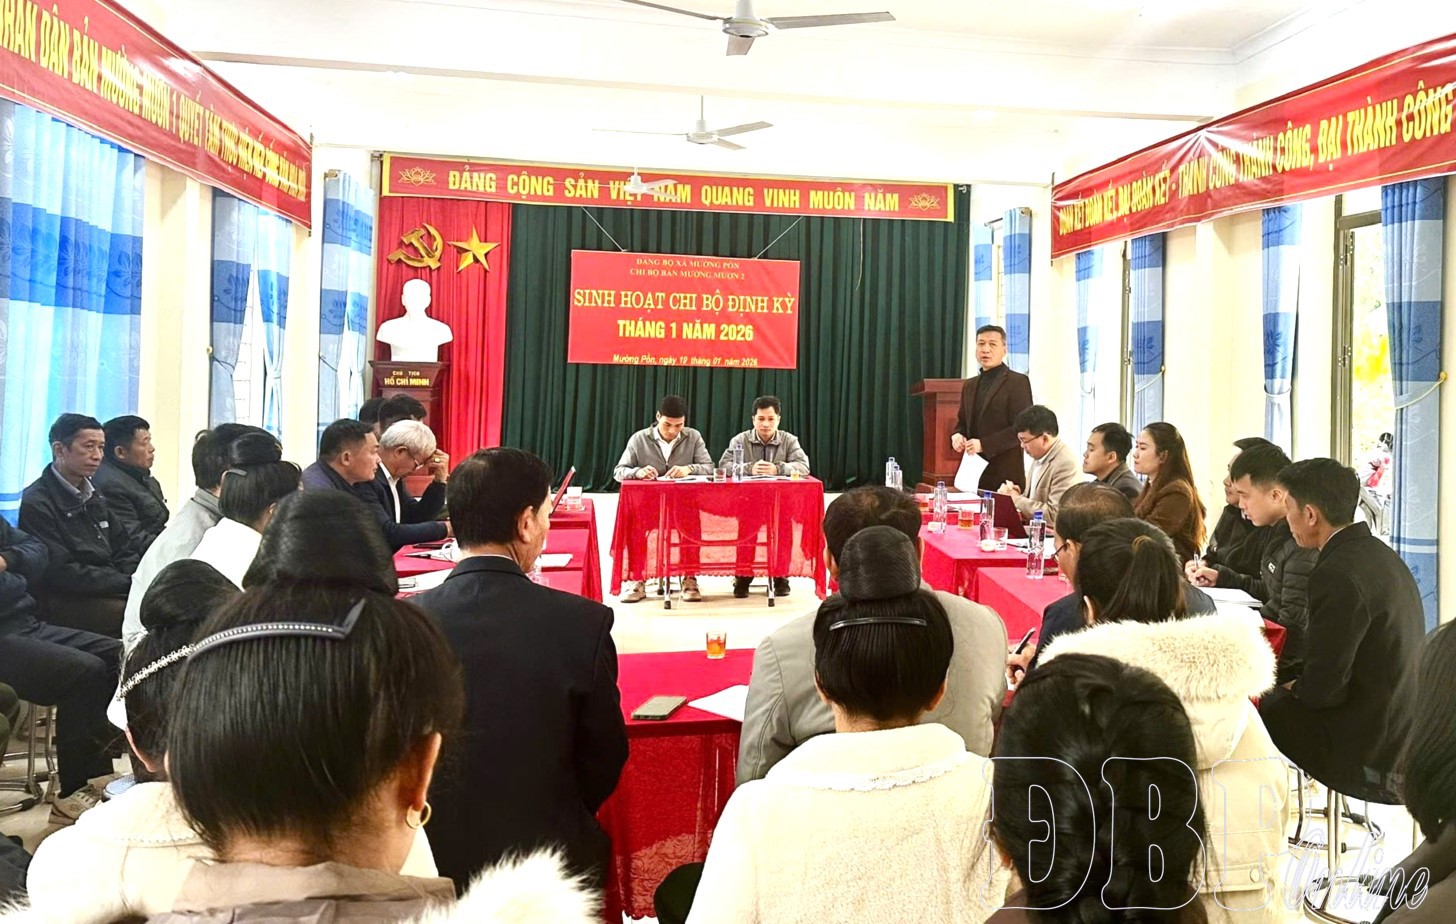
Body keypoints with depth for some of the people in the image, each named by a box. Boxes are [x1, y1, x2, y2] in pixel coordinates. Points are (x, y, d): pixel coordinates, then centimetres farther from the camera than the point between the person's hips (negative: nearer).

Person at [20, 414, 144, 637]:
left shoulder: (93, 495, 17)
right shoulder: (37, 503, -9)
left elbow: (125, 548, 17)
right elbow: (62, 572, -15)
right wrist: (129, 584, -16)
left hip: (109, 591, 8)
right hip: (62, 601, -8)